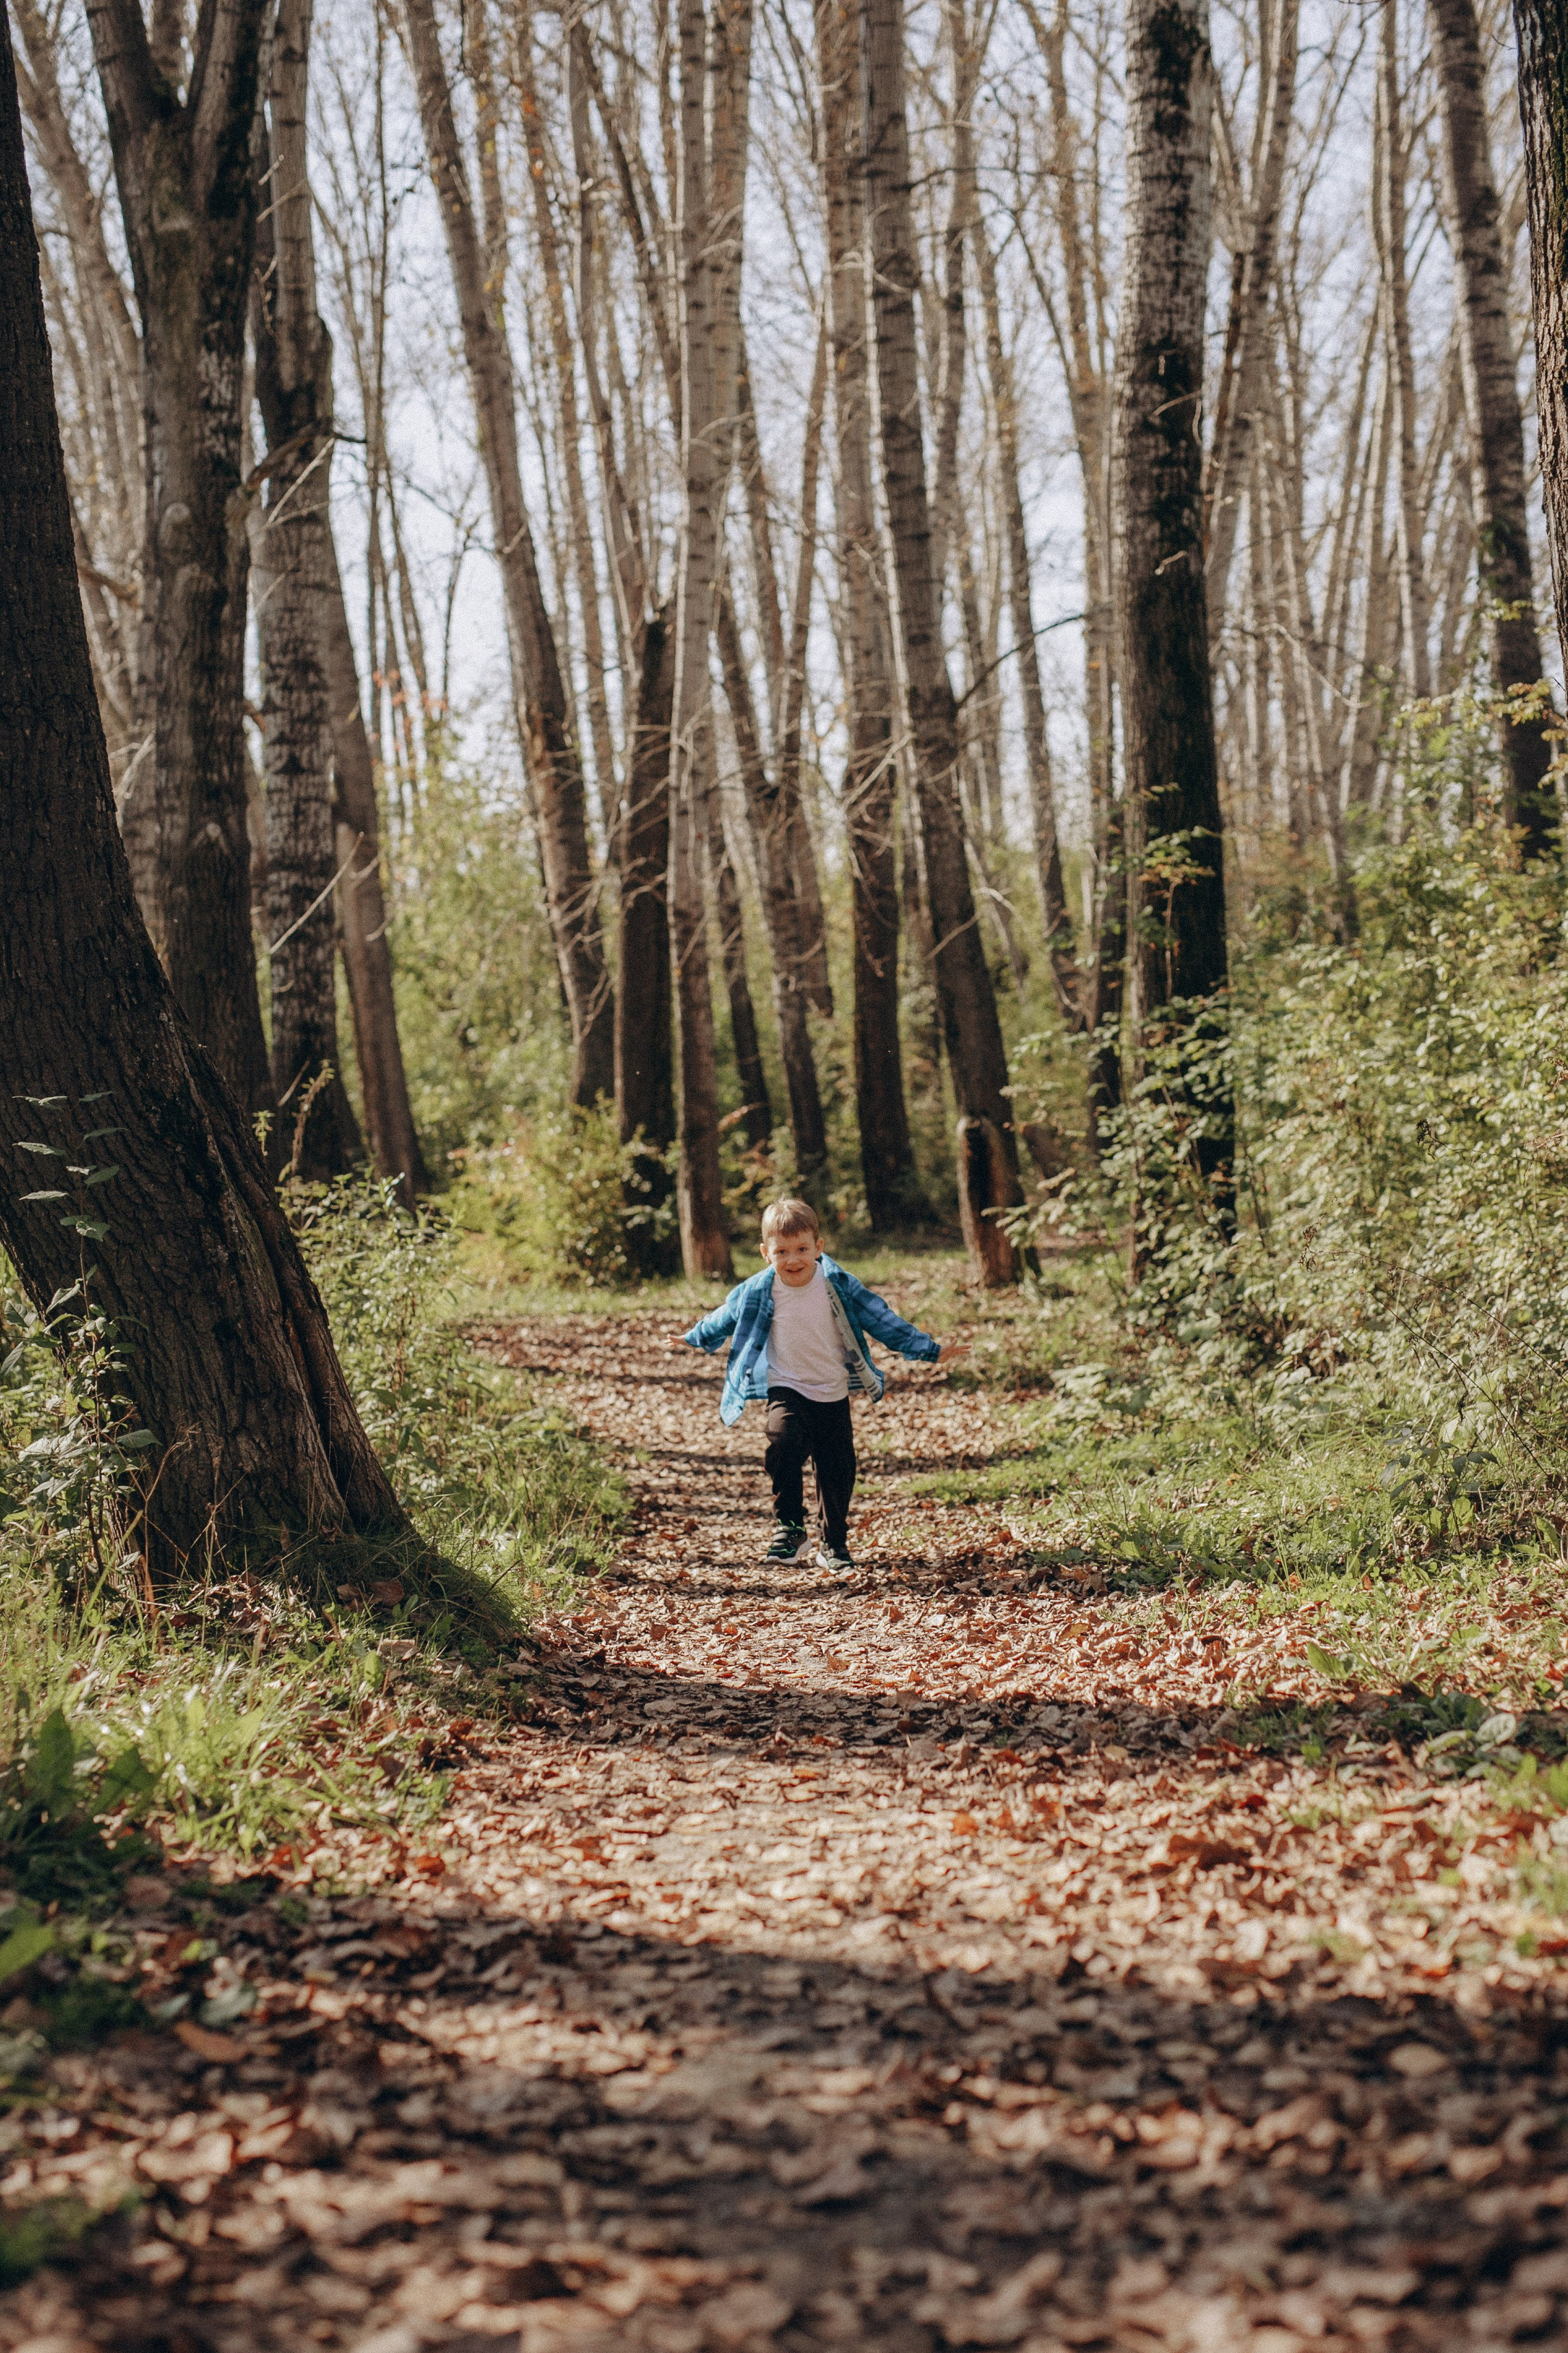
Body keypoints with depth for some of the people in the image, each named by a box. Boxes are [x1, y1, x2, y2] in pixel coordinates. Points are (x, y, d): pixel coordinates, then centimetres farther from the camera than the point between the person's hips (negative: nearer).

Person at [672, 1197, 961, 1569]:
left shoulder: (839, 1286, -9)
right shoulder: (758, 1292, -8)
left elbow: (881, 1320, 0)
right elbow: (726, 1317, 12)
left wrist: (929, 1350, 2)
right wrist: (694, 1339, 28)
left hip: (833, 1395, 2)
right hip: (787, 1391, -2)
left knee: (838, 1472, 5)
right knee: (784, 1445, -28)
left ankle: (835, 1545, 23)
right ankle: (790, 1530, -17)